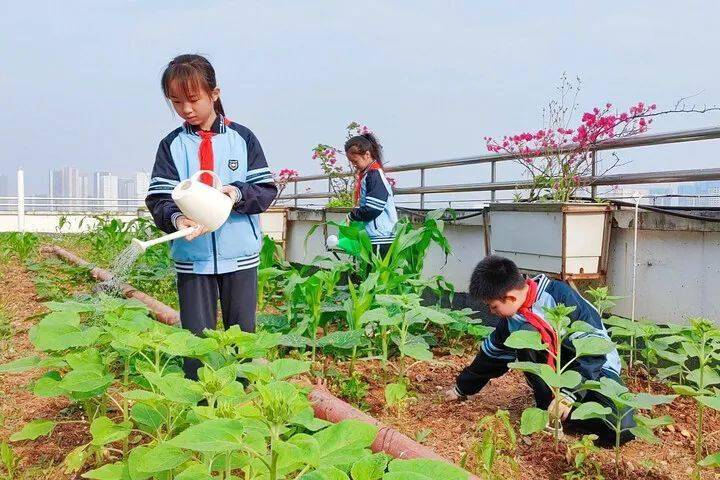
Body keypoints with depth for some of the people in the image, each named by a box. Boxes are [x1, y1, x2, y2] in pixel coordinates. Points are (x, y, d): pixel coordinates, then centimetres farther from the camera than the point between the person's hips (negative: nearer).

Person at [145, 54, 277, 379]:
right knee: (196, 336, 6)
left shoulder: (242, 138, 1)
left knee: (242, 334, 11)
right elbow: (158, 198, -4)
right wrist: (175, 217, -25)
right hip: (192, 258, 0)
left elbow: (267, 190, 0)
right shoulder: (172, 145, 3)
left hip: (240, 254, 0)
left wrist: (239, 194, -20)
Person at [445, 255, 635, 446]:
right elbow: (491, 355, 11)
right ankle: (547, 407, -14)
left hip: (596, 365, -3)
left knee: (622, 430, -29)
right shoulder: (510, 320, -5)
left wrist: (570, 393, -31)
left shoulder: (559, 295, -24)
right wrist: (462, 388, 18)